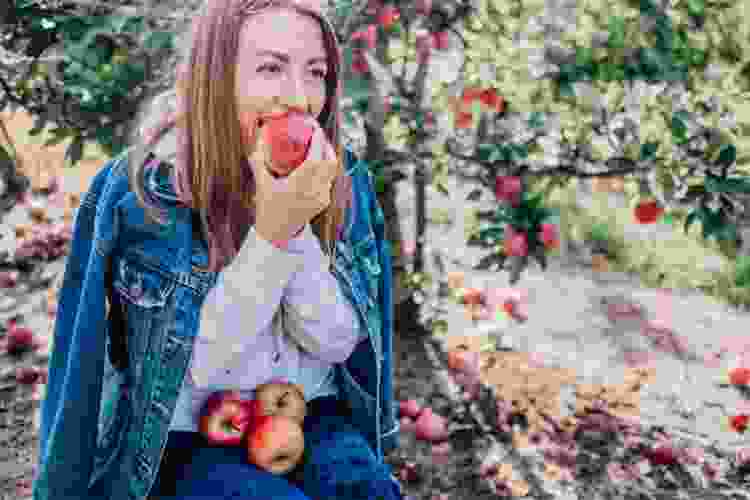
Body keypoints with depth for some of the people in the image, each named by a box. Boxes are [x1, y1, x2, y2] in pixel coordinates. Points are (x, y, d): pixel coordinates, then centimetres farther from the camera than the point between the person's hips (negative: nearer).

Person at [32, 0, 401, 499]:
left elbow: (338, 343, -9)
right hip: (188, 438, -2)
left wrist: (296, 227, -25)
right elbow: (199, 367, -18)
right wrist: (272, 232, -30)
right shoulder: (141, 189, -18)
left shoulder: (342, 180, -7)